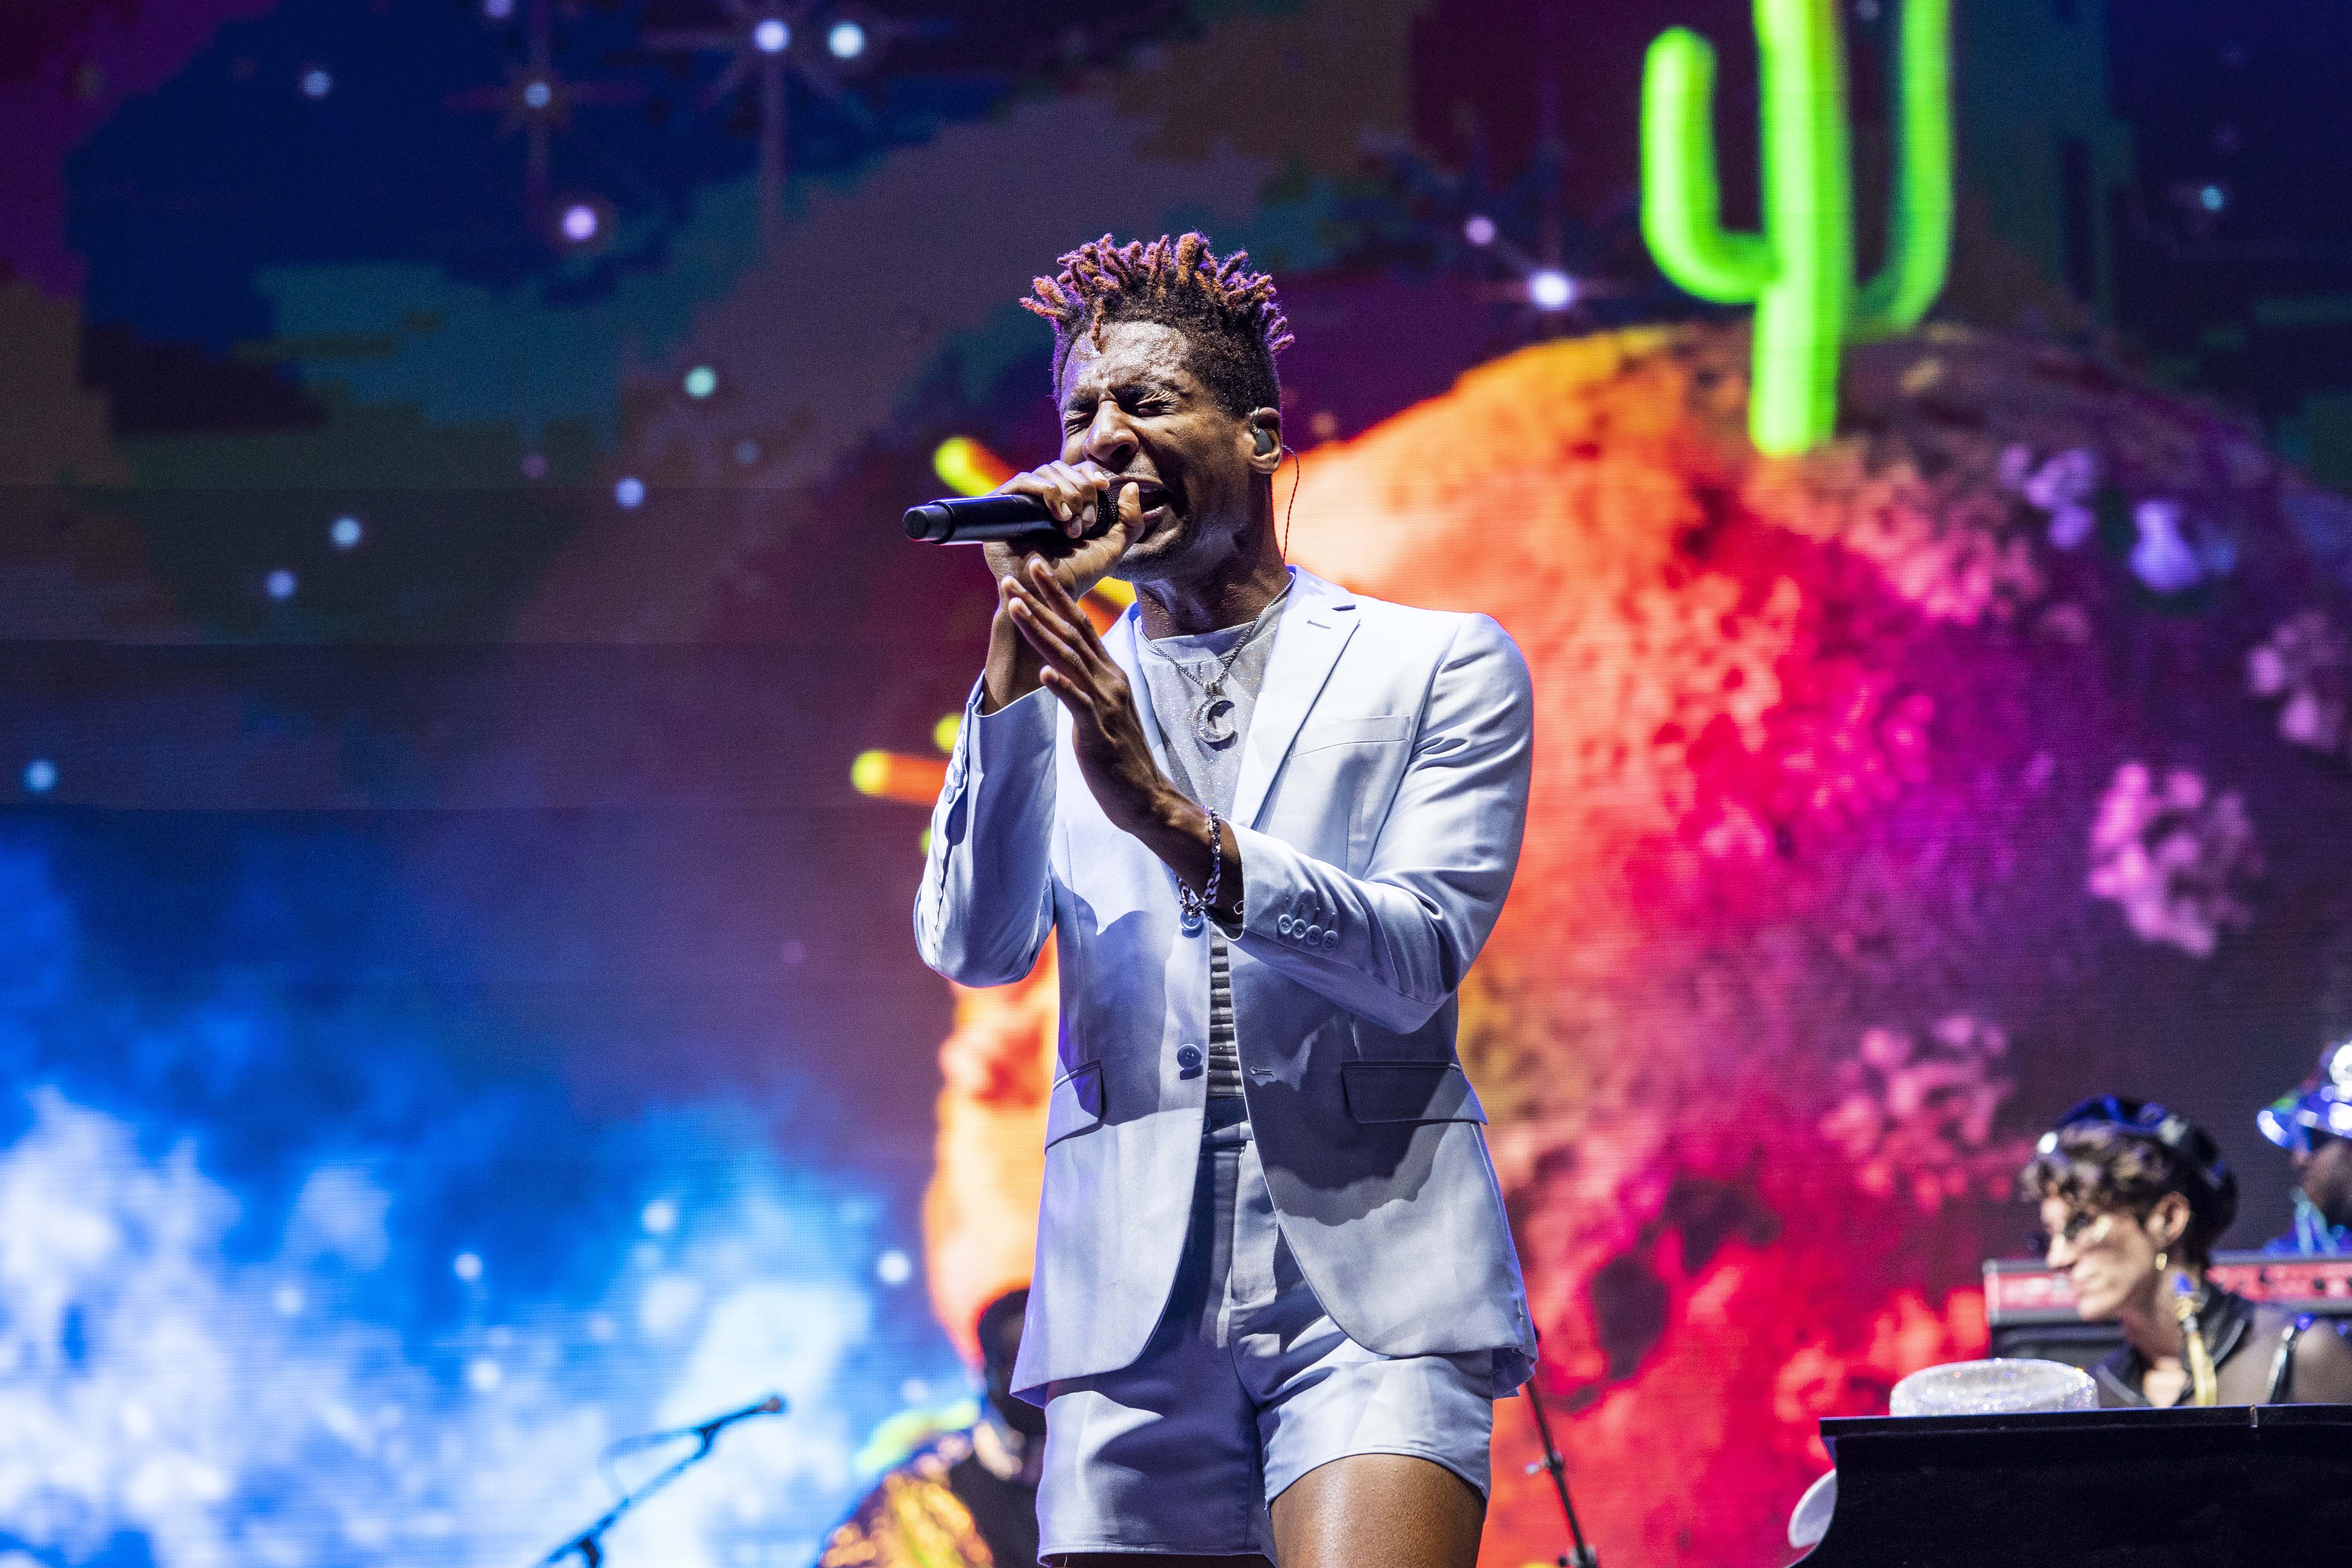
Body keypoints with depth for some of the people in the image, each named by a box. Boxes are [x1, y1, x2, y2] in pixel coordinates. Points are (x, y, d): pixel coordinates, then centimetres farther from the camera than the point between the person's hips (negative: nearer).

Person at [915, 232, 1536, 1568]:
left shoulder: (1445, 666, 9)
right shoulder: (1050, 699, 16)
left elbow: (1421, 957, -4)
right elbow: (973, 947, 0)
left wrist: (1170, 819, -17)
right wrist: (1019, 644, -7)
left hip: (1373, 1292, -3)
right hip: (1135, 1308, 3)